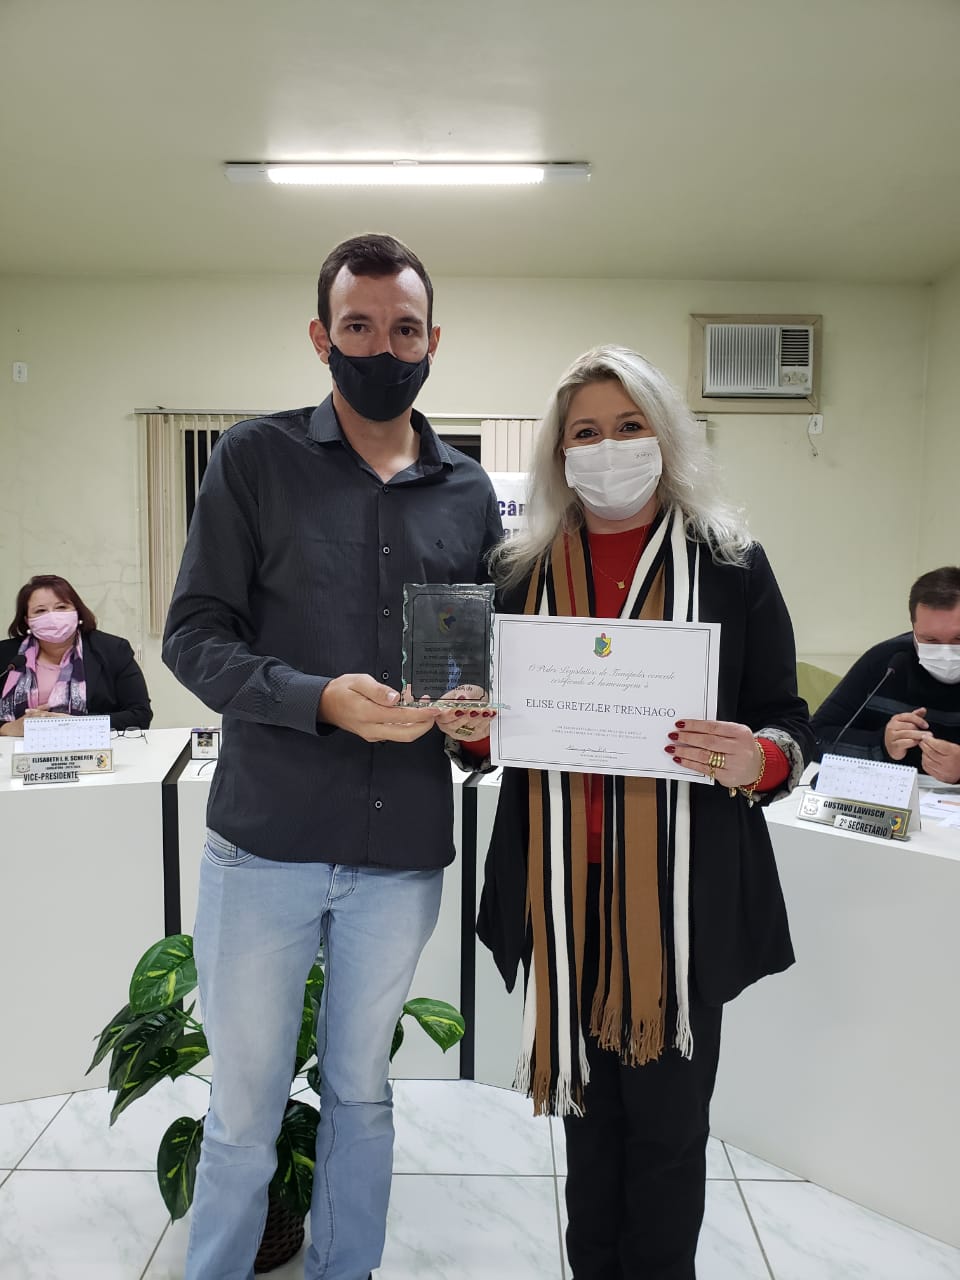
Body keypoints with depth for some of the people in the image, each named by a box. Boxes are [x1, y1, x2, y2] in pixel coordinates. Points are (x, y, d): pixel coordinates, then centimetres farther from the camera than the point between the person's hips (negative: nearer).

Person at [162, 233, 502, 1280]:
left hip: (403, 851, 3)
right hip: (264, 844, -2)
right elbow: (194, 636, -7)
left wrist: (475, 710, -9)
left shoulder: (468, 494, 7)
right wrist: (319, 700, -22)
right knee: (244, 1114, 12)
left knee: (362, 1095, 20)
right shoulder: (255, 458, -2)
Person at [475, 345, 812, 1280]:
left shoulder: (731, 566, -1)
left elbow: (789, 722, 1)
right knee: (586, 1101, 17)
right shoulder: (521, 571, 6)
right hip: (564, 886, 3)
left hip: (682, 895, -2)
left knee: (666, 1117, 10)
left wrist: (760, 760, -20)